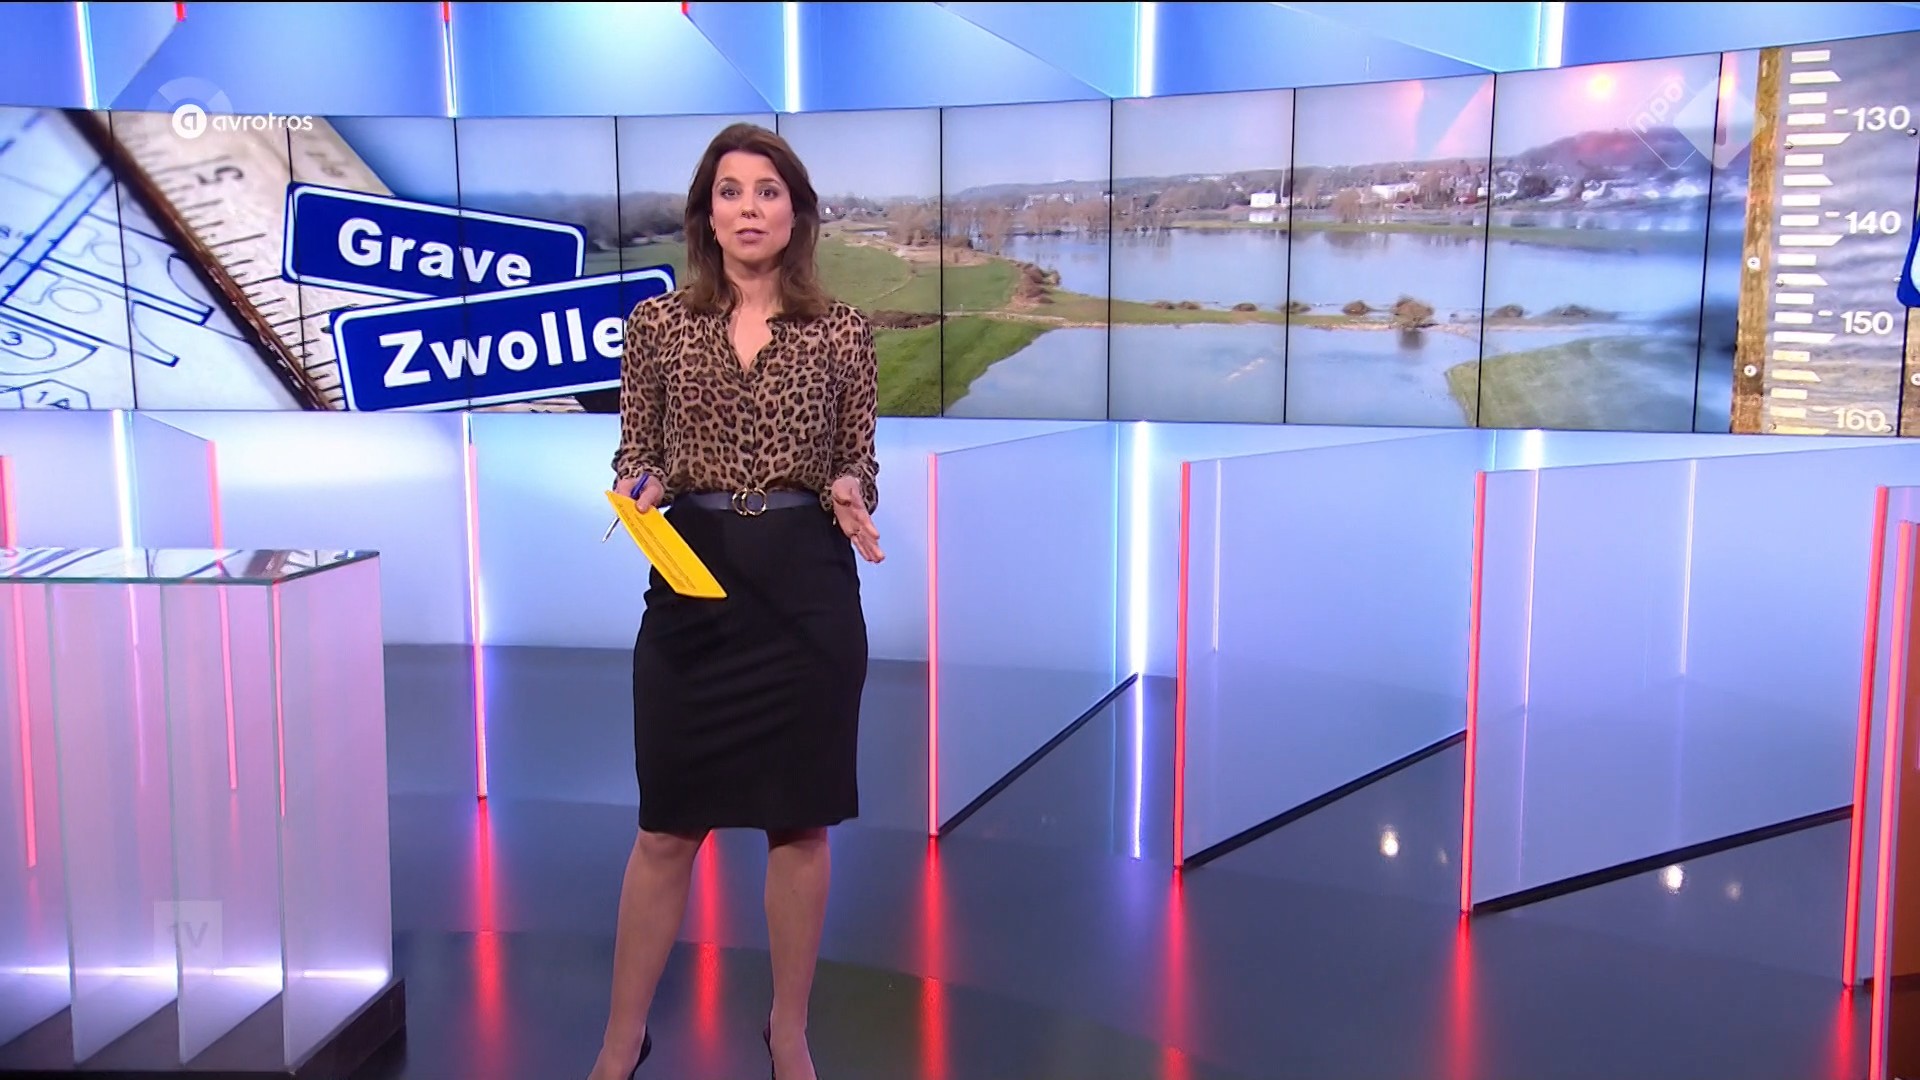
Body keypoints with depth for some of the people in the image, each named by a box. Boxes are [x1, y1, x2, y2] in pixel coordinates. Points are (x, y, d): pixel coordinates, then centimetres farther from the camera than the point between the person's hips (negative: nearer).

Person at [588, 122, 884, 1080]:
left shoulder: (841, 331, 3)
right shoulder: (658, 323, 4)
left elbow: (857, 463, 6)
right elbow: (635, 458, 7)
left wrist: (850, 494, -15)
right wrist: (637, 486, -14)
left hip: (808, 587, 0)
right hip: (692, 581, 0)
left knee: (801, 821, 8)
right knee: (667, 827, 7)